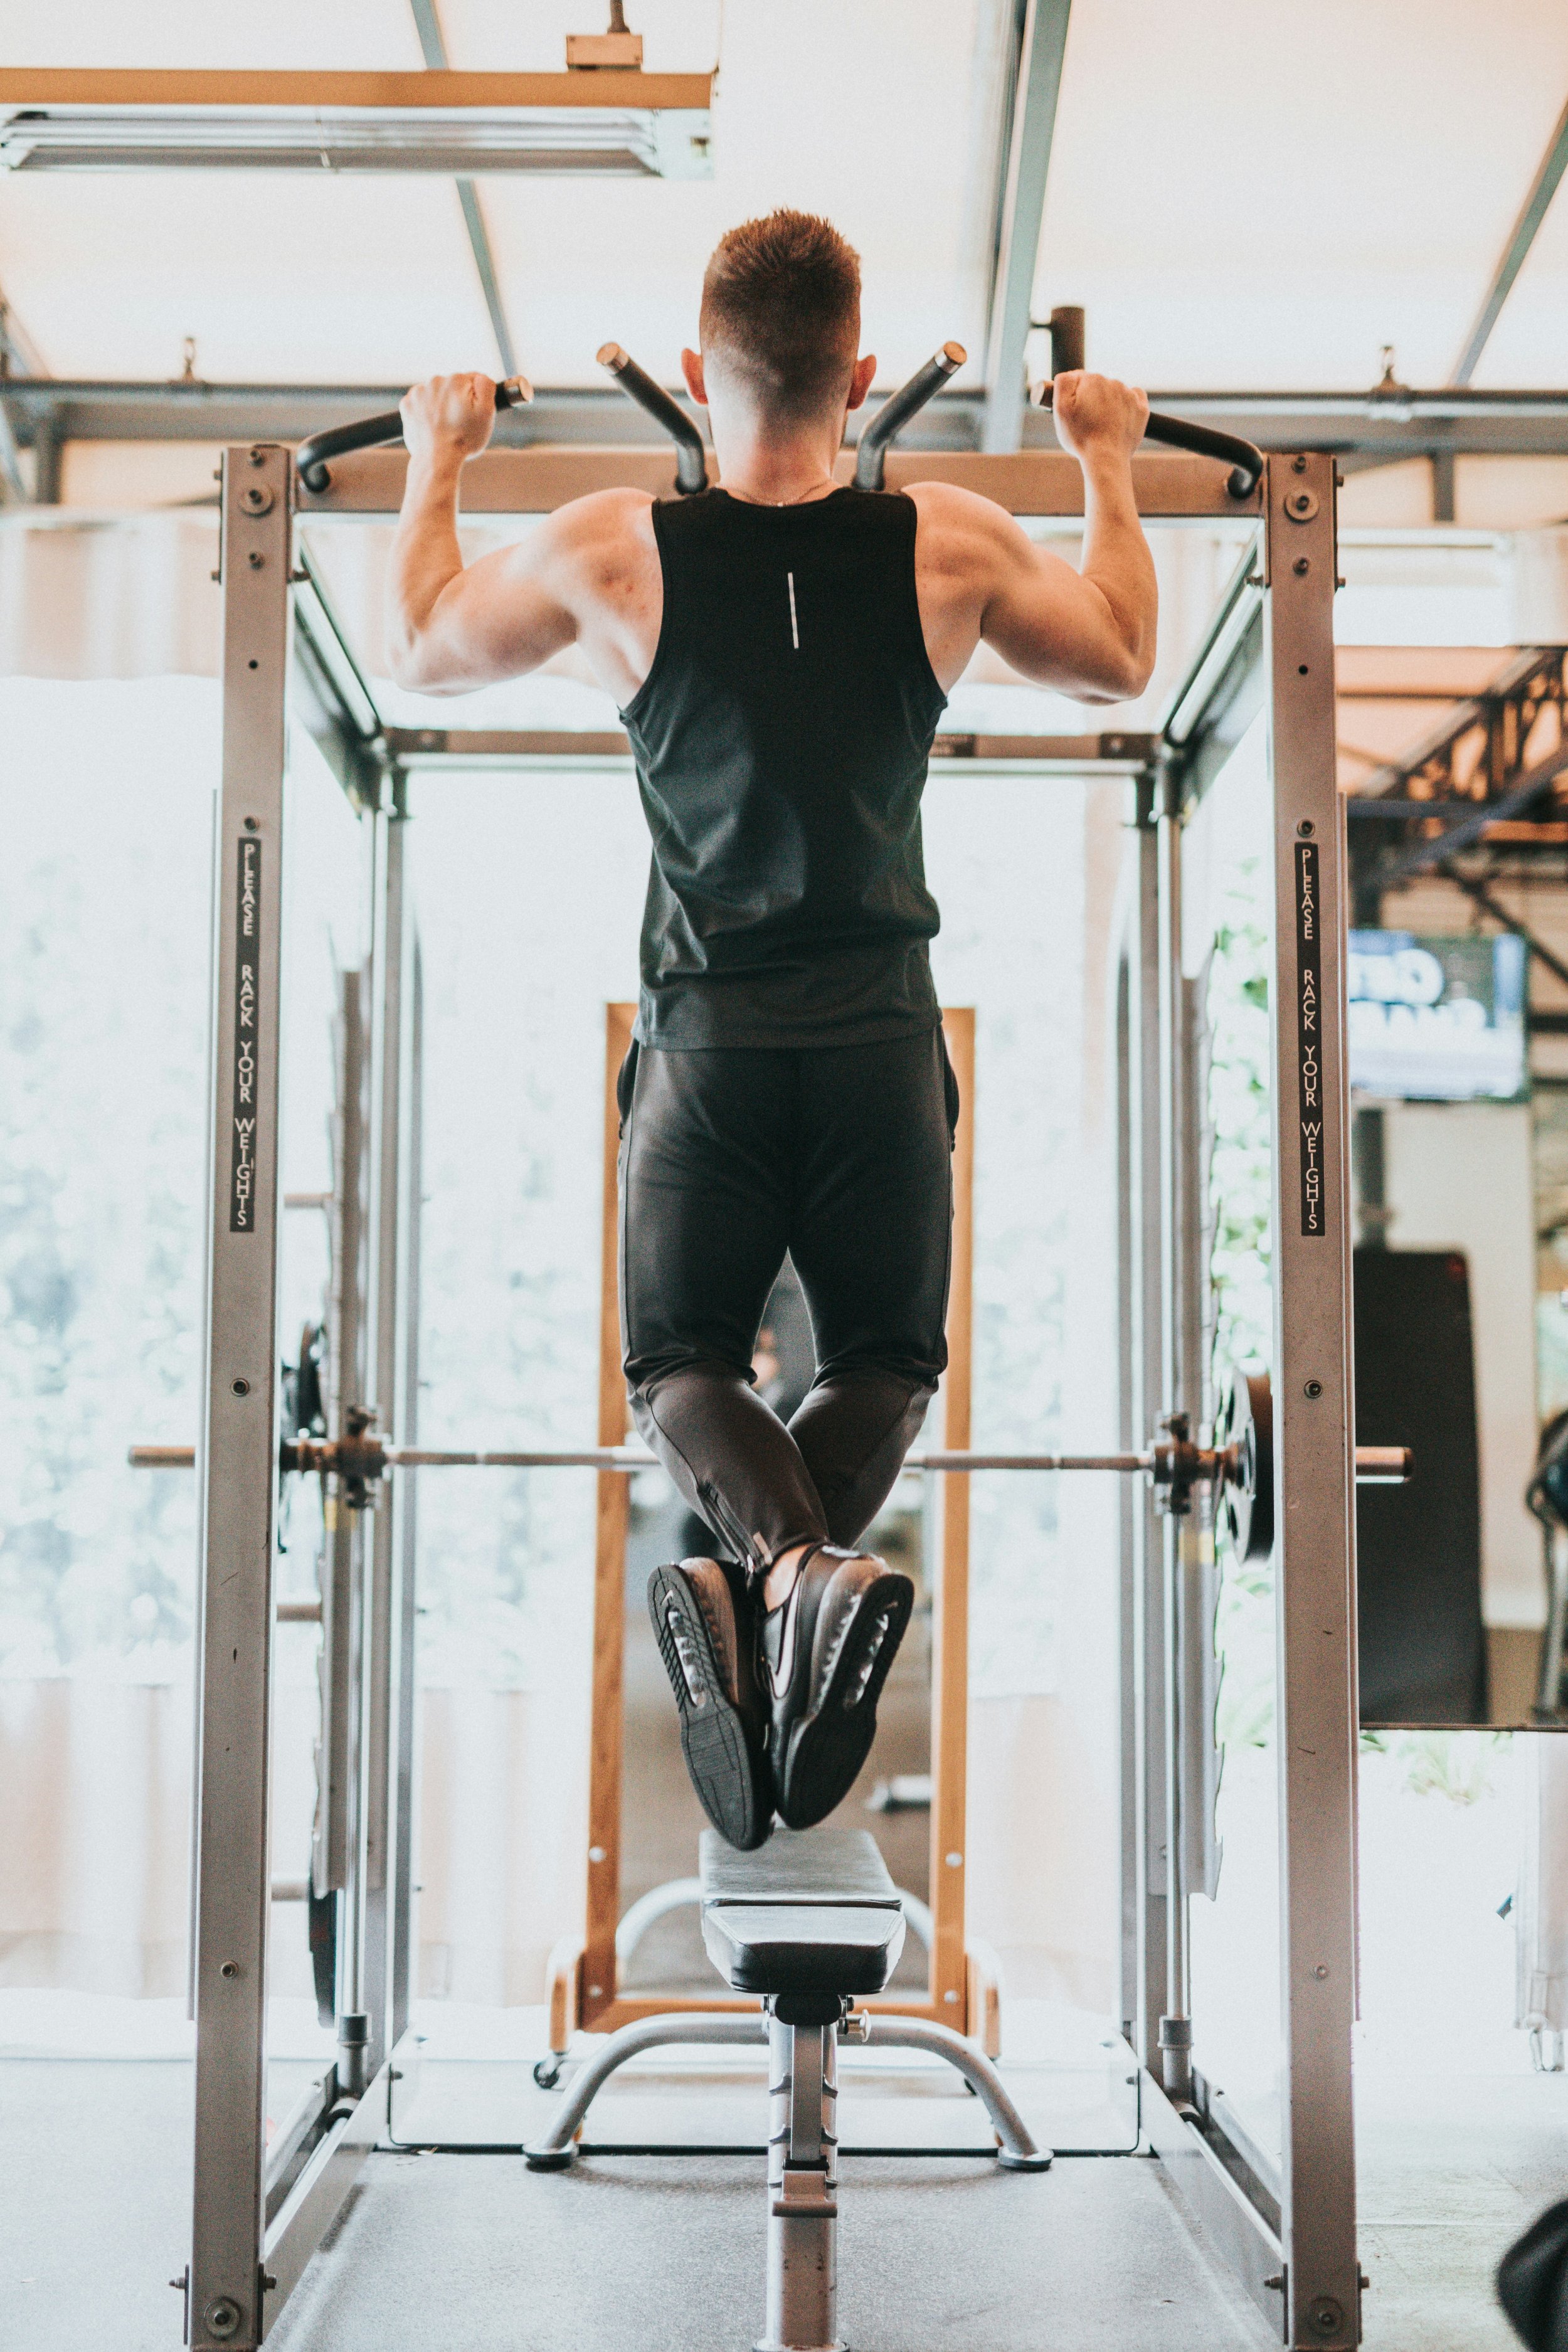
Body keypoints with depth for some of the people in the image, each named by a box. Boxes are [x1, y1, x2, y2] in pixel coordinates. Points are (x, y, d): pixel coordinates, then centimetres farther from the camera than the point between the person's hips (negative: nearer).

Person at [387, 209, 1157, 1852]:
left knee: (680, 1365, 11)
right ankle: (793, 1577, -17)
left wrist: (434, 464, 25)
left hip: (706, 1038, -1)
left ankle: (792, 1565, -21)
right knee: (887, 1360, 14)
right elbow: (1123, 665, 16)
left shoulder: (612, 550, -7)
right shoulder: (953, 546, -3)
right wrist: (1109, 467, 28)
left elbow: (420, 654, 11)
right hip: (882, 1037, 1)